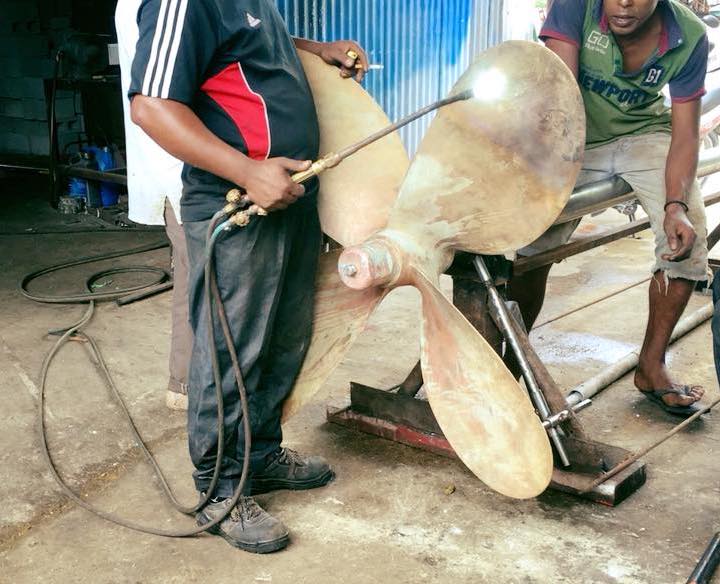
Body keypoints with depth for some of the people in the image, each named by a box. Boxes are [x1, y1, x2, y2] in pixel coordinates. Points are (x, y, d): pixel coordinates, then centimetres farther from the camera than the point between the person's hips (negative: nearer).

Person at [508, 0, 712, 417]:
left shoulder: (690, 36, -19)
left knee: (689, 234, -20)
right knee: (530, 241, -18)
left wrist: (676, 204, -32)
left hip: (645, 134, 1)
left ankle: (652, 365, -1)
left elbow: (685, 135, -15)